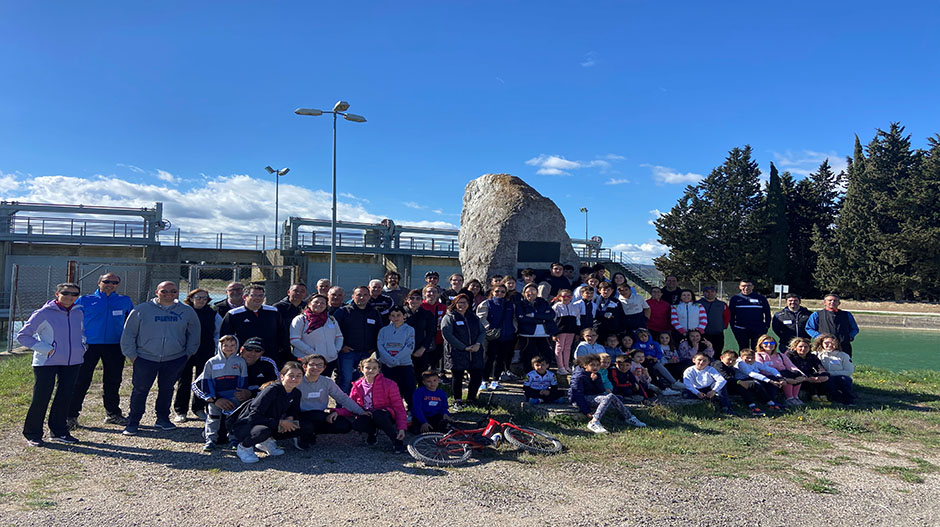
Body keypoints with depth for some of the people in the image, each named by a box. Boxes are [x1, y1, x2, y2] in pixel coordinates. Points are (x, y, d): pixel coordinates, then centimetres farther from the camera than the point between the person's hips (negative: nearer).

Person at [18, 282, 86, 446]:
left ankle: (59, 432, 23)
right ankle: (32, 434, 16)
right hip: (46, 363, -5)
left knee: (65, 397, 10)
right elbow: (22, 335, -6)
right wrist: (46, 349, -13)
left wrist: (81, 347, 8)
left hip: (73, 362, 5)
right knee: (41, 398, 0)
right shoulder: (43, 313, -9)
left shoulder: (78, 313, 7)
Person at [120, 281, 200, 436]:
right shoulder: (142, 310, -2)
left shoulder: (187, 311, 4)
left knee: (167, 389, 11)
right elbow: (128, 334, 4)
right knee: (140, 390, 0)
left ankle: (163, 418, 26)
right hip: (145, 359, -2)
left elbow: (194, 334, 15)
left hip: (175, 359, 2)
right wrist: (131, 355, 1)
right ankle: (132, 422, 14)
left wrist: (188, 353, 11)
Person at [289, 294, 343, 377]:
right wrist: (312, 353, -14)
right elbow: (294, 340, -9)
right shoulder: (300, 319, -1)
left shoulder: (331, 319, 14)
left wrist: (336, 350, 1)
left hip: (330, 361, 5)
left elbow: (339, 337, 19)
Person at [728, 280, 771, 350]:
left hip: (758, 331, -1)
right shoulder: (735, 299, 6)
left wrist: (766, 326, 1)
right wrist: (733, 327, 1)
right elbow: (731, 315, 9)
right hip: (741, 331, 1)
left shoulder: (761, 298, 5)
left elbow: (767, 313, 10)